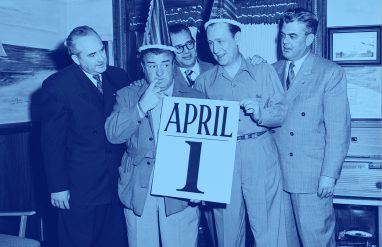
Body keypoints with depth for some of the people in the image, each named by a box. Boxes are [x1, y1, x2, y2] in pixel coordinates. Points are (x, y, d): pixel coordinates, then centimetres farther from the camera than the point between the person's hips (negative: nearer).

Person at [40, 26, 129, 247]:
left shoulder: (119, 77, 2)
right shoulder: (57, 86, -10)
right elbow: (52, 142, -8)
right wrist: (58, 187, -8)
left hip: (118, 184, 4)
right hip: (80, 189, -4)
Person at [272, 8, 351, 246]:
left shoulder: (331, 73, -4)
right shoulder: (274, 70, 10)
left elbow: (338, 128, -8)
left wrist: (329, 175, -12)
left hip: (312, 175, -4)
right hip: (277, 173, 4)